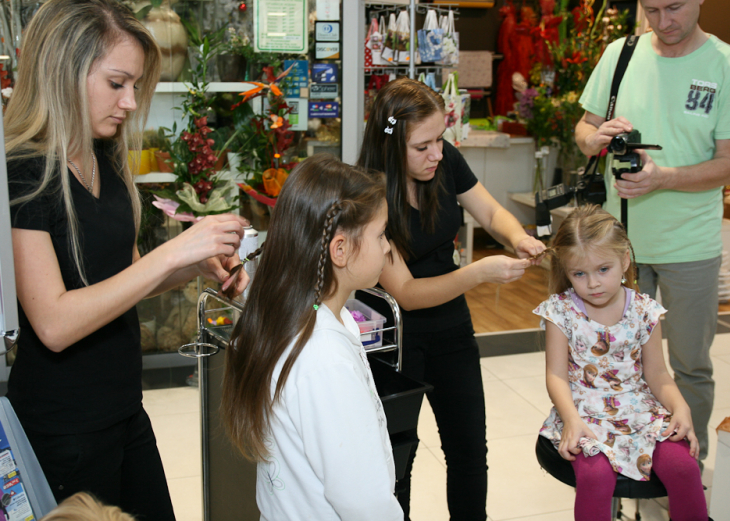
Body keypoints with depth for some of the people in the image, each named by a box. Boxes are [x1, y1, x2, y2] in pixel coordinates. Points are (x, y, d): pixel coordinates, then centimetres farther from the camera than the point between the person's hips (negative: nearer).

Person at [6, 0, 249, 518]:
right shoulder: (22, 174, -20)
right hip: (63, 430, -8)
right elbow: (53, 323, -26)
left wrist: (201, 264, -4)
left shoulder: (105, 162, 6)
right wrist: (174, 252, -27)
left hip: (124, 409, 8)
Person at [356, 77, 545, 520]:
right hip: (396, 330, -5)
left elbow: (491, 212, 3)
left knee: (470, 446, 12)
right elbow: (405, 293, -27)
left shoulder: (445, 160, -11)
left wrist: (517, 237, -19)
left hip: (450, 320, 5)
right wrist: (478, 274, -38)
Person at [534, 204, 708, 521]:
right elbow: (557, 374, -7)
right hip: (586, 416, -2)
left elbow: (656, 374, 6)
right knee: (595, 474, -29)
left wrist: (679, 406, -12)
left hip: (640, 410, 2)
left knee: (683, 466, -20)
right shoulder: (561, 311, -4)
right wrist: (571, 418, -23)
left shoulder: (644, 311, 1)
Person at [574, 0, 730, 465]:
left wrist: (664, 177, -27)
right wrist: (596, 137, -16)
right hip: (621, 238, 2)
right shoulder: (620, 54, 1)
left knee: (691, 366, 10)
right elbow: (583, 130, 8)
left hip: (691, 246, -2)